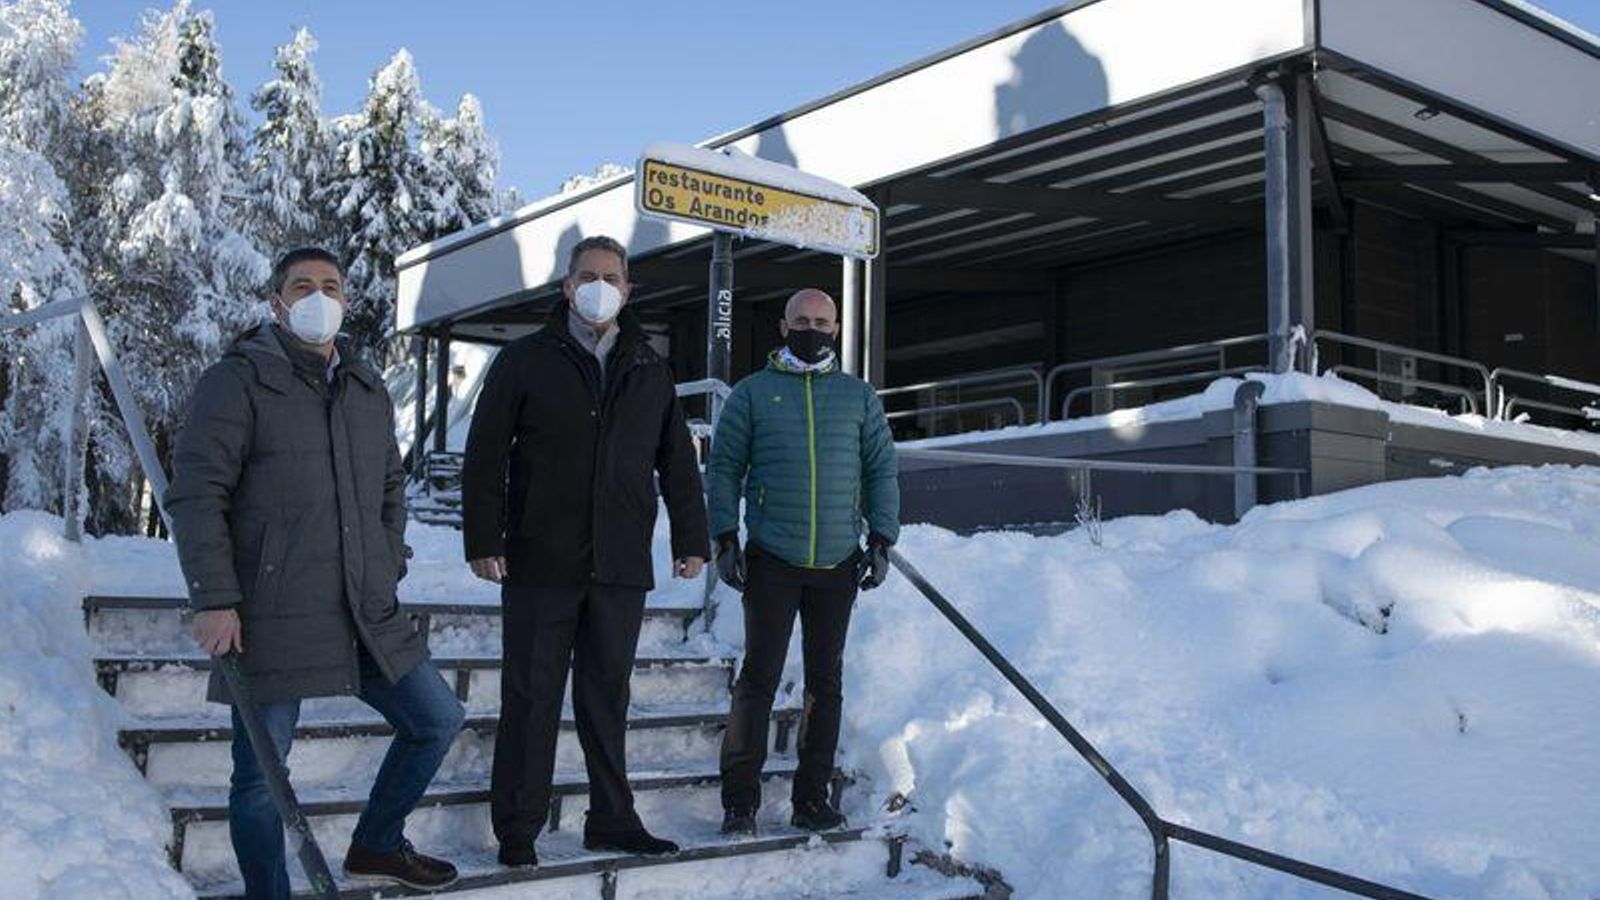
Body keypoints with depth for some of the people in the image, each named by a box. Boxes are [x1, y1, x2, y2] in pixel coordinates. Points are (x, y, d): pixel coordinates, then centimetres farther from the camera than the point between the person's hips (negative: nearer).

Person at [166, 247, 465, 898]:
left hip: (367, 617, 7)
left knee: (438, 721, 12)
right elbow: (195, 493, -10)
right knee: (261, 774, 1)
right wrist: (213, 599, -16)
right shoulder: (238, 381, -4)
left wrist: (388, 569, 16)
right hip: (272, 621, -6)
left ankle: (376, 846, 31)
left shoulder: (368, 390, 16)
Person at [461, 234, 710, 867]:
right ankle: (517, 830, 12)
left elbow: (678, 461, 15)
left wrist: (691, 540, 10)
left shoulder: (649, 371, 13)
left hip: (621, 567, 3)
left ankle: (612, 820, 19)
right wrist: (483, 540, -8)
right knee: (531, 697, 3)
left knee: (607, 697, 10)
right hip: (540, 563, -3)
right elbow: (485, 454, -1)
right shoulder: (525, 360, 3)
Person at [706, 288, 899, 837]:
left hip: (839, 564, 3)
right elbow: (723, 469, 5)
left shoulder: (858, 397, 12)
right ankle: (739, 801, 2)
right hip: (770, 562, -2)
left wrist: (881, 540, 2)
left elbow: (882, 471, 13)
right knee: (759, 677, -5)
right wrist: (725, 539, -5)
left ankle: (812, 799, 15)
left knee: (826, 682, 6)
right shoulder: (753, 394, 6)